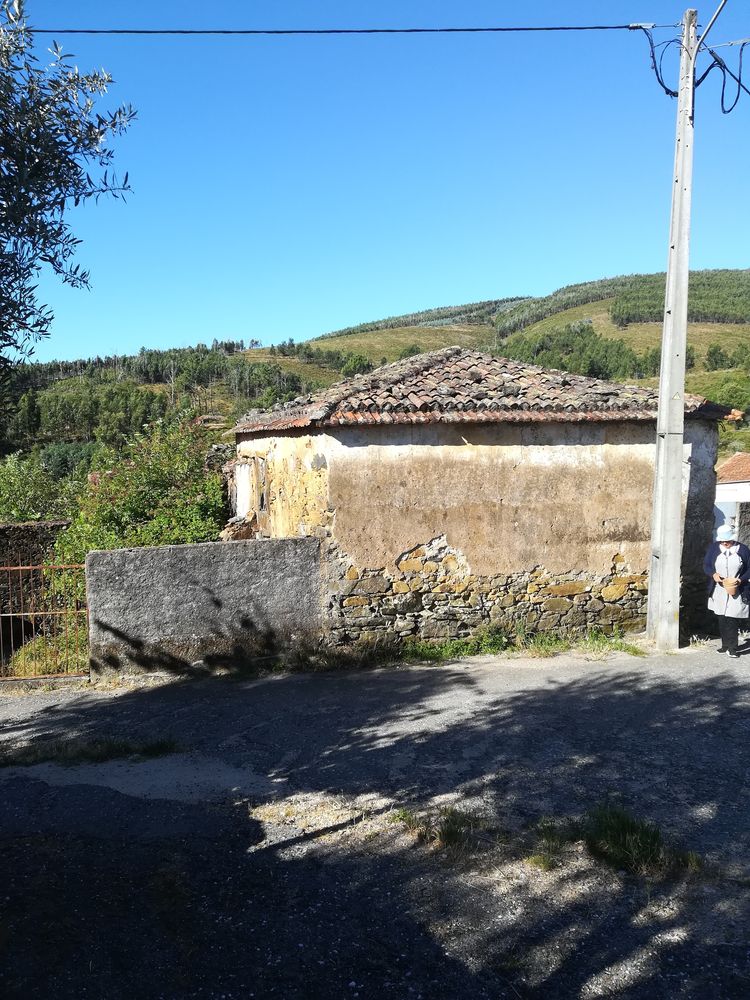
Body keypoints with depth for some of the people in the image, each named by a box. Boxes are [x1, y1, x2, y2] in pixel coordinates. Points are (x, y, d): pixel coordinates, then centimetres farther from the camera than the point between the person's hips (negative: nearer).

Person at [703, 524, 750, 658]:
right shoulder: (714, 548, 2)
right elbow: (706, 565, 6)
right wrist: (713, 574, -14)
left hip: (736, 592, -2)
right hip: (719, 592, 3)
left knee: (732, 621, -5)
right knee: (721, 620, 9)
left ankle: (732, 648, 3)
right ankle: (725, 645, 21)